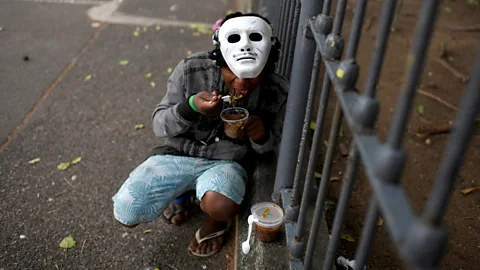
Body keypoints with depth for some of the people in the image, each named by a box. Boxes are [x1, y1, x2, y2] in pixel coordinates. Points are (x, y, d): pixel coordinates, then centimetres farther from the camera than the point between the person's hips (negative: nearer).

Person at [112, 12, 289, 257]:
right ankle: (181, 194, 17)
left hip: (225, 162, 0)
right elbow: (160, 125, -7)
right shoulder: (191, 70, -17)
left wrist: (261, 135, -23)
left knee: (220, 207, -34)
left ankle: (216, 221, 7)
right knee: (126, 211, -15)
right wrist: (190, 107, -29)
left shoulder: (277, 92, -13)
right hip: (178, 154, 1)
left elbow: (268, 146, 3)